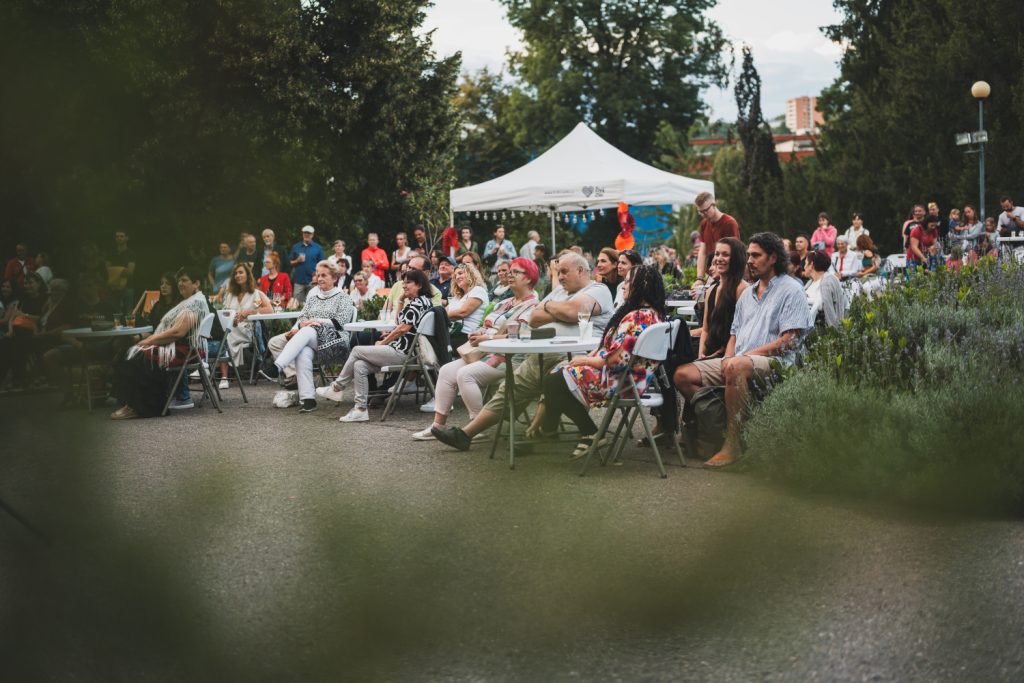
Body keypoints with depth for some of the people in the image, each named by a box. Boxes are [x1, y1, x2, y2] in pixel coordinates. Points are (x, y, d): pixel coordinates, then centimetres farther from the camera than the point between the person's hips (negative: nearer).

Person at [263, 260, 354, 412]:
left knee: (306, 332, -36)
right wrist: (295, 328, -3)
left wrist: (317, 321, -12)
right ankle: (308, 399, -41)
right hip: (307, 338, 5)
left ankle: (277, 367, -53)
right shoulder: (313, 296, 29)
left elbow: (341, 322, -3)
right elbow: (302, 318, 19)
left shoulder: (343, 297, 11)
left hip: (333, 340, -5)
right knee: (303, 353, -33)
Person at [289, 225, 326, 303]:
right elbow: (290, 262, 12)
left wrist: (317, 273, -12)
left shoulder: (317, 248, 5)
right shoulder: (296, 247, 11)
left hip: (312, 281, -2)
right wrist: (297, 261, -8)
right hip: (298, 280, 2)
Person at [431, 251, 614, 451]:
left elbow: (572, 311, -17)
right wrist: (560, 313, 0)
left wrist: (548, 306, 3)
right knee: (509, 390, 5)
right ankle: (465, 434, 8)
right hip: (541, 355, 8)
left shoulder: (598, 290, 2)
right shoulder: (559, 291, 28)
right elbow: (534, 319, 17)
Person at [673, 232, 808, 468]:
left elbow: (789, 341, -11)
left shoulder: (791, 290, 0)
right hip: (738, 359, 8)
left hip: (773, 362, -8)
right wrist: (728, 356, 1)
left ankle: (732, 444, -35)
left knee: (736, 368, -41)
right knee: (683, 375, -9)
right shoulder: (747, 293, 24)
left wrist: (746, 355, -15)